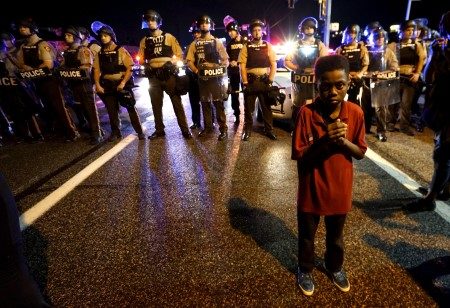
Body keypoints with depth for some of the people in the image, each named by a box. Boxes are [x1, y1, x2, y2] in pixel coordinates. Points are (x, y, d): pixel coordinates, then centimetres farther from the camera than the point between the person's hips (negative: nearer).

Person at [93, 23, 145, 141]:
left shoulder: (121, 50, -3)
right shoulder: (99, 54, 9)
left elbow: (129, 68, -9)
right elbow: (96, 70, 7)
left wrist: (123, 83, -18)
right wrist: (97, 85, -6)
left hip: (122, 83, -4)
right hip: (107, 85, 4)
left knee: (131, 108, -3)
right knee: (111, 110, 6)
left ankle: (140, 131, 3)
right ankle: (115, 132, 18)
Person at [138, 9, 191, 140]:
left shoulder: (168, 37, 4)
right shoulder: (144, 40, 12)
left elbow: (179, 55, 2)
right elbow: (141, 59, 15)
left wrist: (171, 62, -14)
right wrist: (146, 65, -6)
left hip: (169, 74, -3)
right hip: (153, 76, 4)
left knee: (177, 102, -3)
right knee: (156, 104, 7)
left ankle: (185, 129, 2)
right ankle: (159, 130, 17)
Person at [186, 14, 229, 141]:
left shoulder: (217, 42, 7)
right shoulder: (194, 44, 11)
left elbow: (225, 60, 4)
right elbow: (189, 61, 7)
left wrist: (219, 71, -11)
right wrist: (197, 71, -9)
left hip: (216, 77, -3)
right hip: (202, 78, 3)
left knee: (218, 103, -5)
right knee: (205, 103, 8)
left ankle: (223, 128, -2)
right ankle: (207, 128, 17)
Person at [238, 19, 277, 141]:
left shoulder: (268, 46, 5)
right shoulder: (246, 47, 2)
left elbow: (273, 65, 3)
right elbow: (242, 66, -3)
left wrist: (270, 81, -5)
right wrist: (245, 83, -10)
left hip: (264, 81, 1)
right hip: (250, 81, -1)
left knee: (266, 107, 7)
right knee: (248, 108, 6)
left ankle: (269, 130, 18)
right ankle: (247, 130, 18)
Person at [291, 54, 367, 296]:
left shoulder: (356, 113, -10)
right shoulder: (306, 113, -19)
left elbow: (360, 152, -2)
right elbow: (298, 155, -17)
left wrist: (343, 142, -22)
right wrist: (325, 140, -31)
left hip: (340, 189, 3)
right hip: (311, 189, -2)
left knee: (335, 236, 26)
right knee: (307, 236, 20)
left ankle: (335, 267, 53)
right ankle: (305, 270, 47)